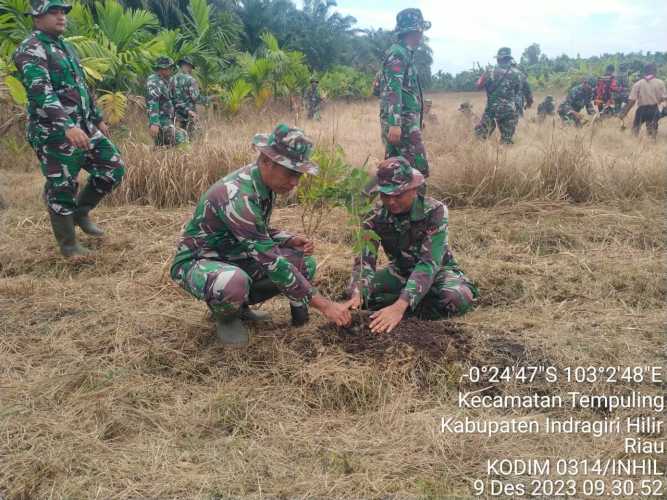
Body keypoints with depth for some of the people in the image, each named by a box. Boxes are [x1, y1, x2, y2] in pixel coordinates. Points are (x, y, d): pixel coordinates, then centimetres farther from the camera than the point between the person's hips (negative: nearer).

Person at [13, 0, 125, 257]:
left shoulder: (66, 47, 17)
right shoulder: (31, 50, -12)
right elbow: (41, 92, -26)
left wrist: (98, 119, 25)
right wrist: (68, 126, -38)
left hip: (85, 128, 8)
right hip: (54, 134, -8)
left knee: (114, 168, 8)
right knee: (62, 189, 0)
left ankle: (81, 211, 25)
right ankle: (68, 245, 15)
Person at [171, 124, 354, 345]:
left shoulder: (265, 184, -5)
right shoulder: (236, 196, -33)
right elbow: (272, 262, -34)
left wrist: (291, 240, -8)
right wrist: (325, 305, -32)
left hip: (236, 256, 8)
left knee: (304, 263, -4)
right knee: (235, 283, -41)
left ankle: (239, 304, 11)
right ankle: (226, 315, -4)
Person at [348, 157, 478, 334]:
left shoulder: (434, 211, -28)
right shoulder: (376, 217, -16)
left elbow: (429, 262, -36)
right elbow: (364, 259, -23)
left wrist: (400, 306, -49)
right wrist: (357, 295, -45)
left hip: (437, 270, -3)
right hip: (401, 271, 3)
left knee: (458, 298, -36)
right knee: (356, 290, -21)